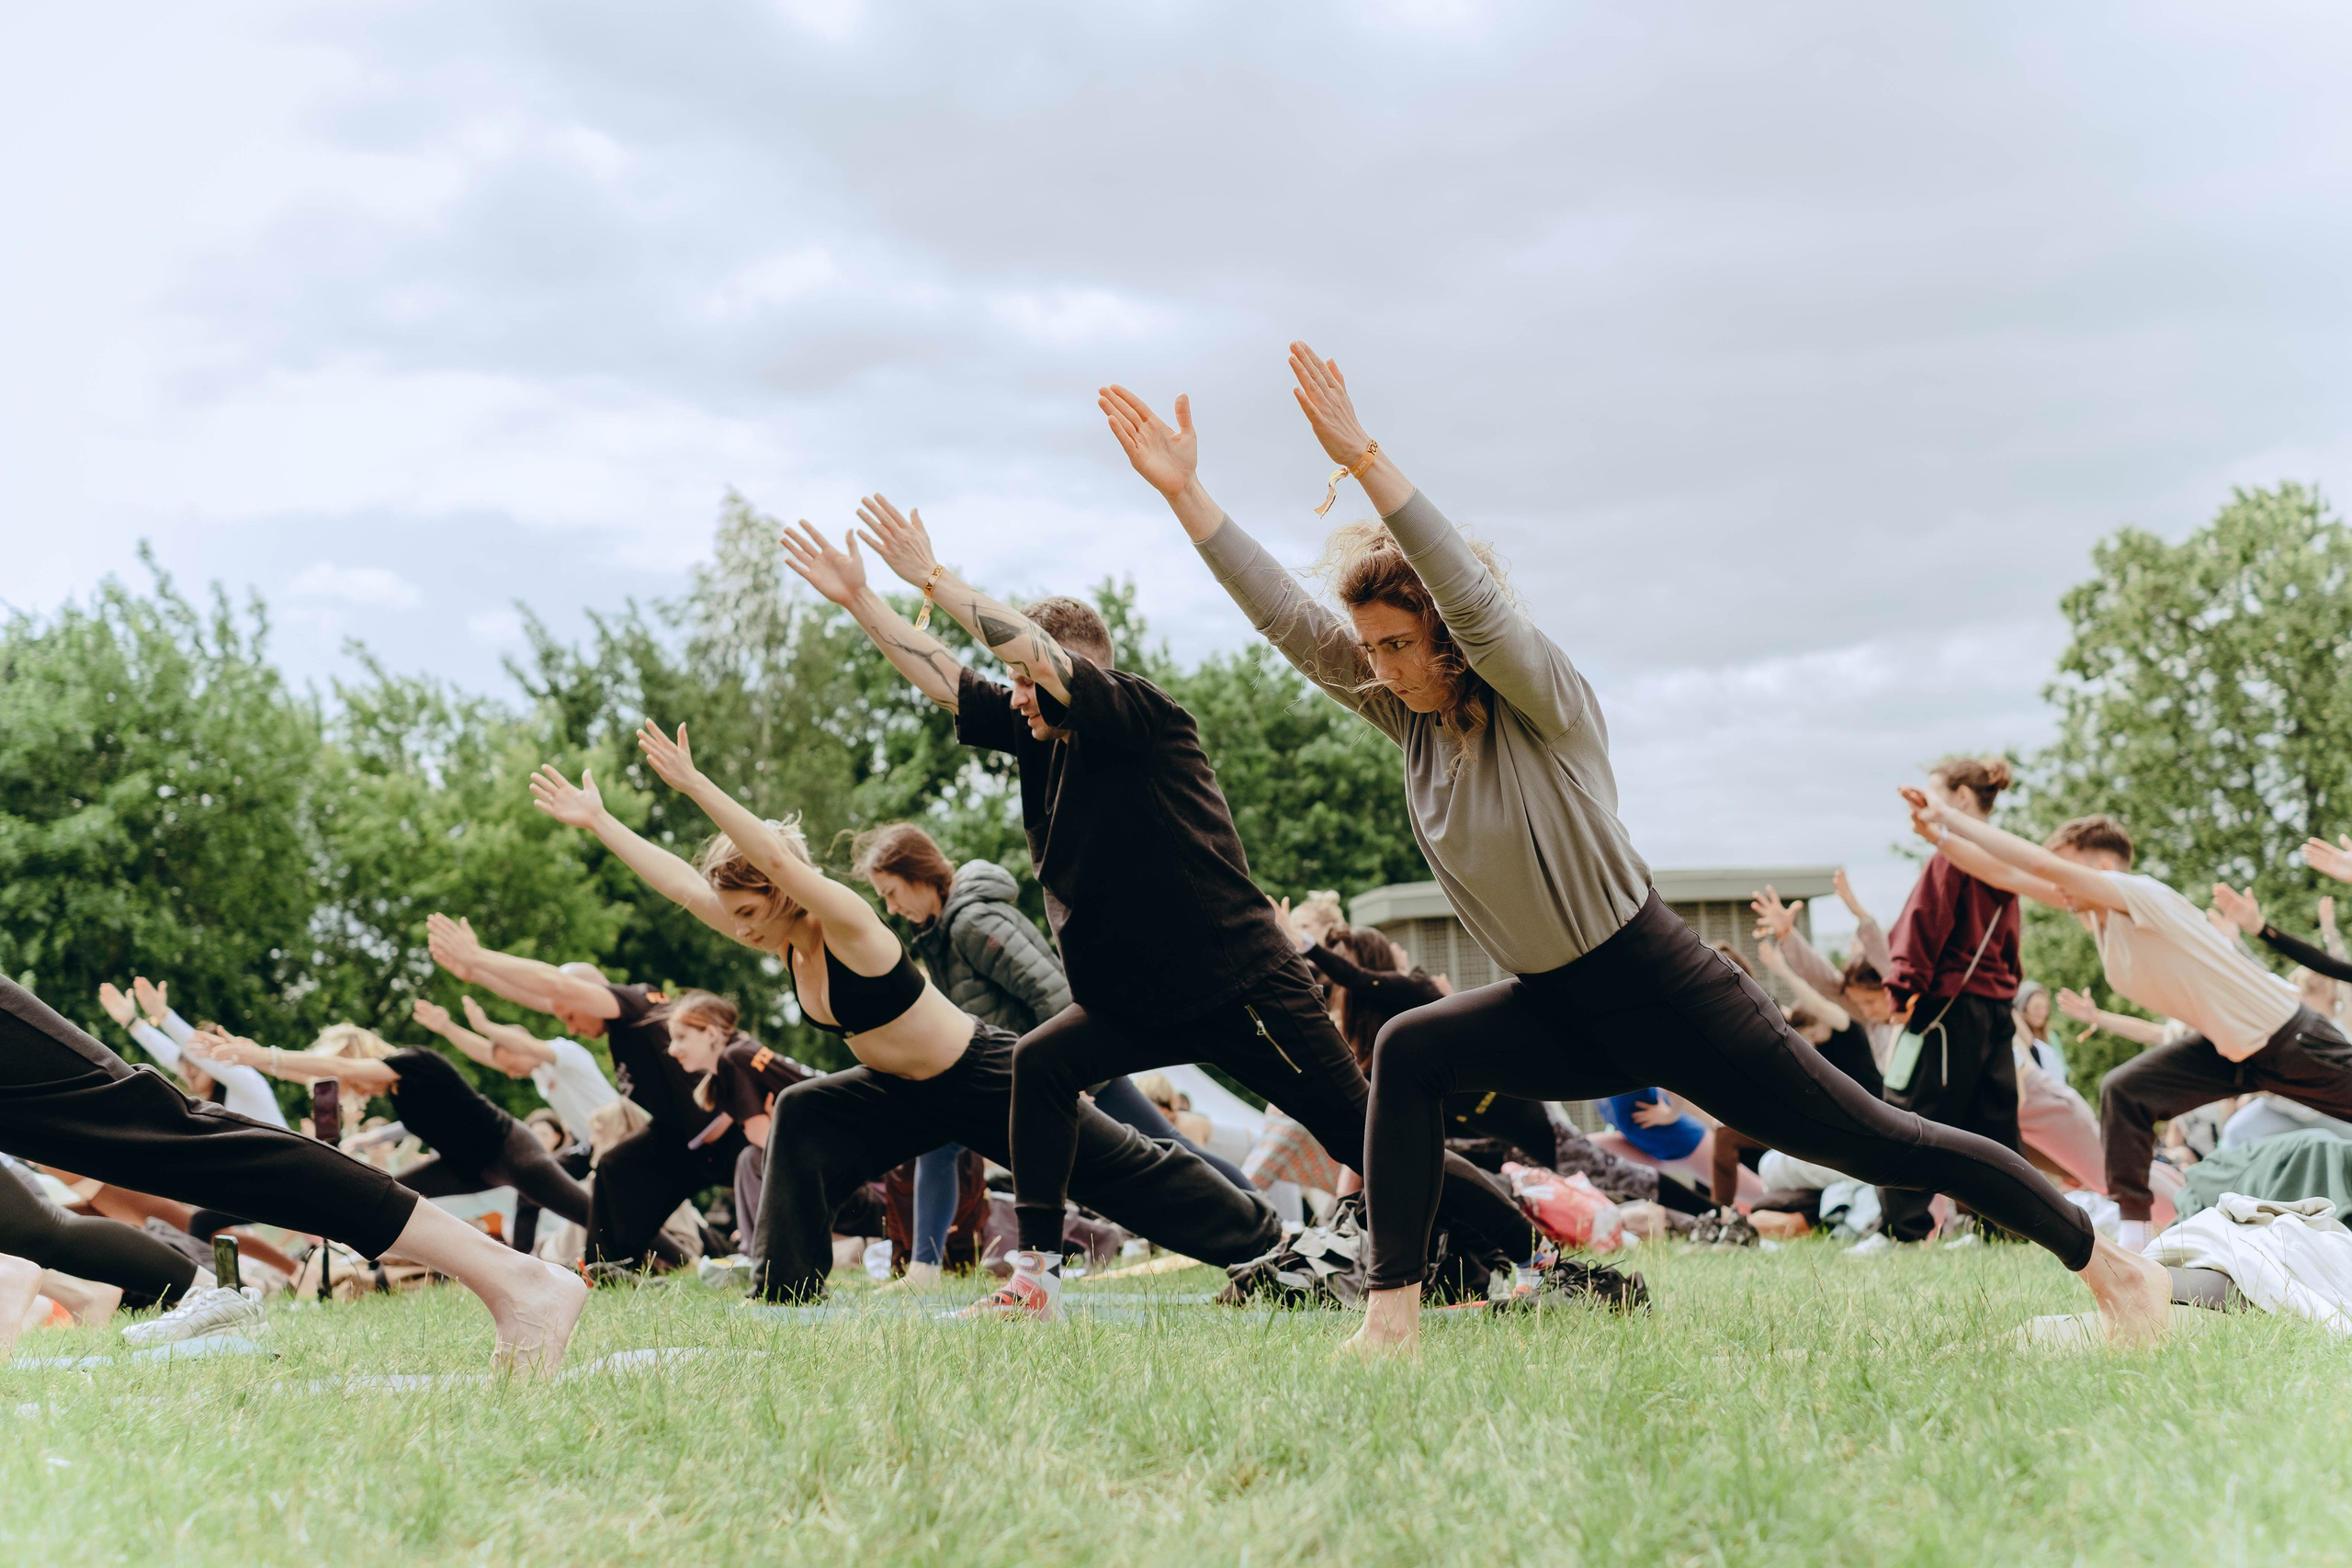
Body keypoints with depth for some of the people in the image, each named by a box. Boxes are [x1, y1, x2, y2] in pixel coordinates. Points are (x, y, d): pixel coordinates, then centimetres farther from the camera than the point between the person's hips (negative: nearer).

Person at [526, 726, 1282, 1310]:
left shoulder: (849, 926, -26)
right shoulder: (783, 943, -3)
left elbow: (778, 858, -43)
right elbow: (685, 885, -3)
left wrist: (694, 785, -47)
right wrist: (598, 821, -4)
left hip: (988, 1080, -8)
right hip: (910, 1093, 8)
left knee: (1120, 1172, -1)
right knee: (802, 1120, -4)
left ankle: (1267, 1241, 13)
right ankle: (785, 1292, 1)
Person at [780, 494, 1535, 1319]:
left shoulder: (1139, 715, -14)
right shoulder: (1042, 737, 8)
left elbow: (1040, 654, -28)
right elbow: (944, 679, 9)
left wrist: (932, 578, -24)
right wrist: (858, 598, 4)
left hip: (1241, 986, -8)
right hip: (1140, 1001, 8)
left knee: (1363, 1135, -4)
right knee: (1040, 1066, -10)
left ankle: (1531, 1256, 8)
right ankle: (1034, 1274, -6)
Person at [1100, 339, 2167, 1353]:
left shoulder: (1546, 703, -18)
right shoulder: (1411, 720, 0)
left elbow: (1477, 600, -37)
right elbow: (1289, 620, -6)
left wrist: (1363, 460, -44)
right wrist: (1185, 493, -13)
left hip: (1659, 992, -6)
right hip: (1560, 1014, 7)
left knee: (1868, 1140, -2)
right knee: (1410, 1055, -11)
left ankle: (2109, 1264, 12)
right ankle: (1392, 1319, -9)